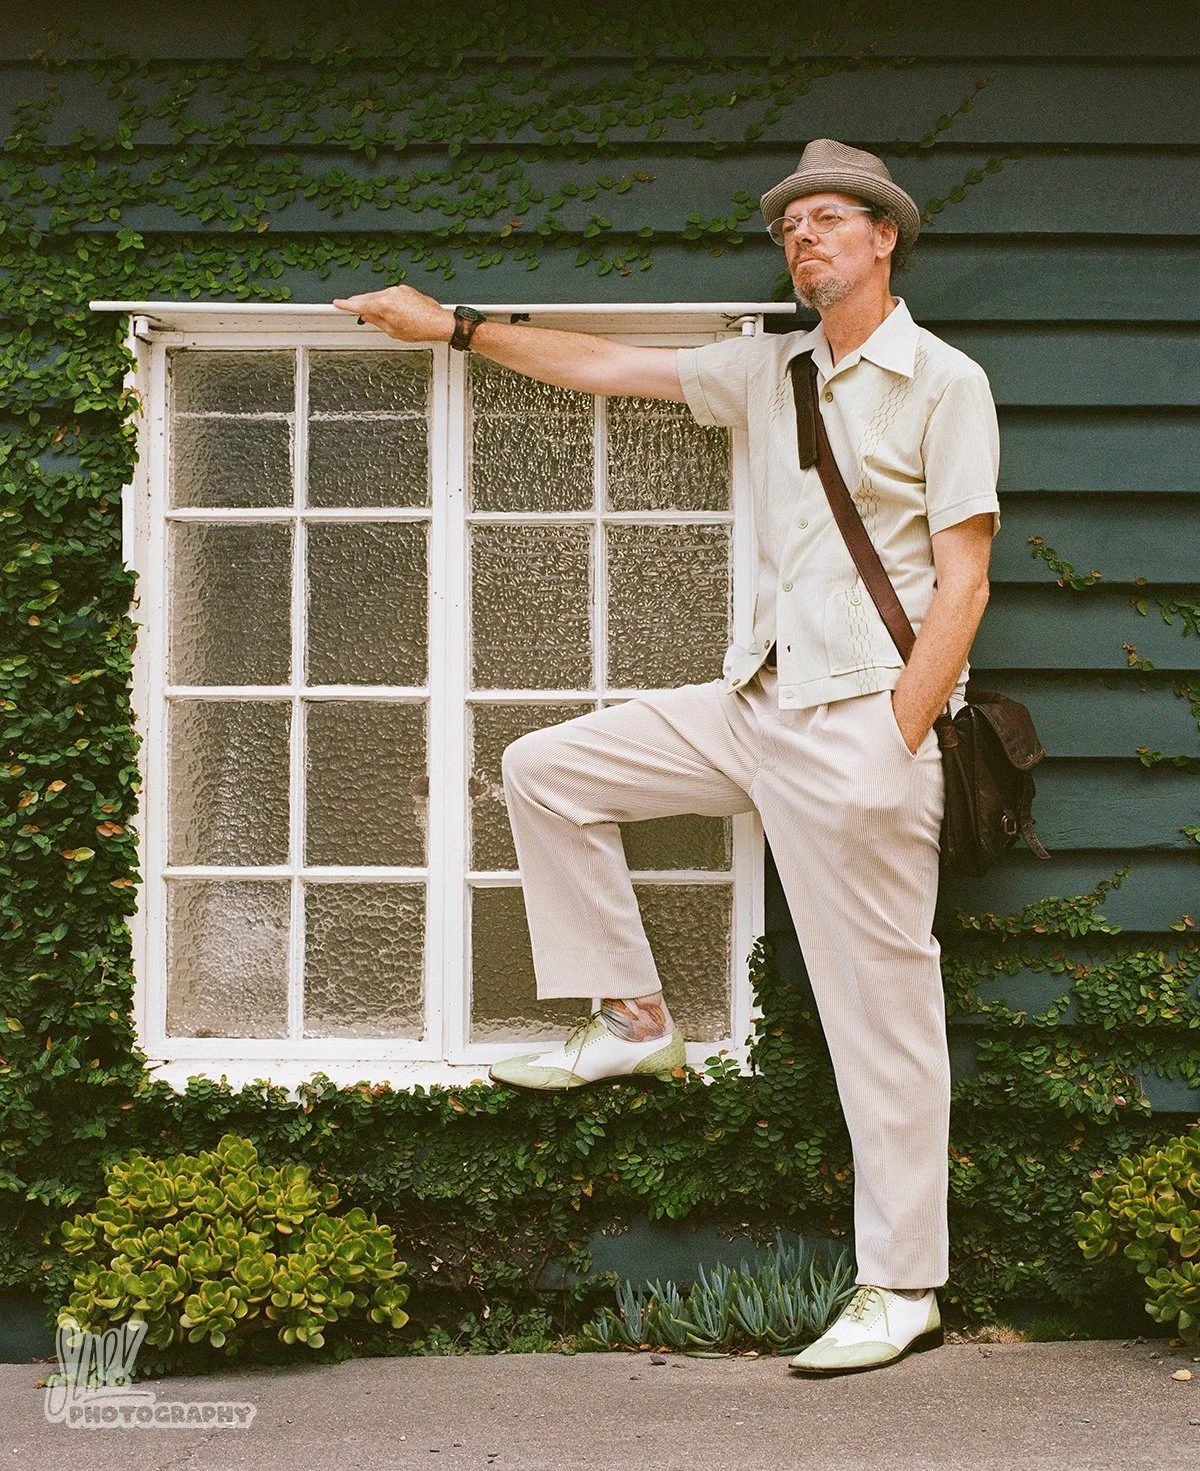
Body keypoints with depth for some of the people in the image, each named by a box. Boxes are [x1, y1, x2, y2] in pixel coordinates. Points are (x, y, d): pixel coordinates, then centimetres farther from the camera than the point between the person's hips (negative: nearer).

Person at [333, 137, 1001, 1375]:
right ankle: (634, 1023, 15)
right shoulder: (772, 369, 14)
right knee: (545, 771, 8)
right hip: (755, 704, 7)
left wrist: (892, 752, -17)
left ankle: (902, 1286, 2)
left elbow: (961, 585, -11)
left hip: (862, 720, -7)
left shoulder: (942, 382, -5)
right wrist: (452, 327, 25)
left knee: (880, 1005, -5)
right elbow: (609, 366, 23)